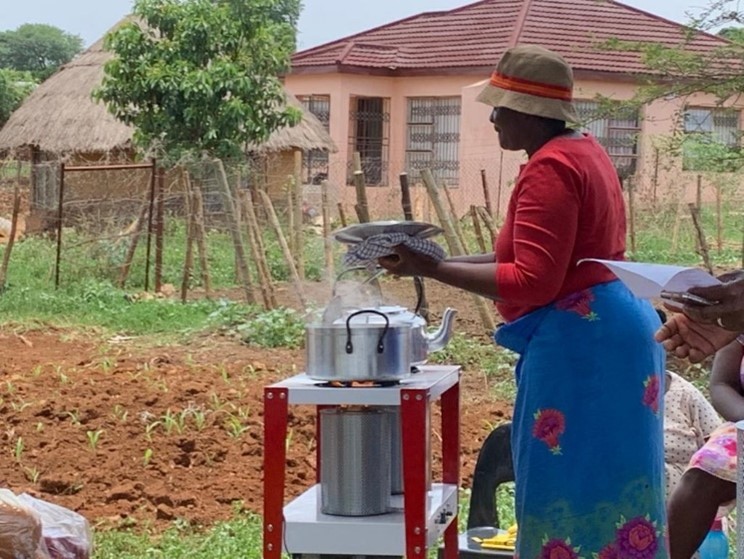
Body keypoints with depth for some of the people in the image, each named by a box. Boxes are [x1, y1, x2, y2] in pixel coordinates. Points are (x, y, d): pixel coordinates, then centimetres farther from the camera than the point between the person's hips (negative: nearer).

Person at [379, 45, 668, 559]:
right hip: (605, 329, 11)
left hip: (577, 340, -11)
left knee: (573, 487, -4)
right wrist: (444, 260, 11)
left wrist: (433, 270, -18)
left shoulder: (549, 169, -17)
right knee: (598, 484, 15)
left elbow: (532, 283, -22)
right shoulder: (583, 151, 16)